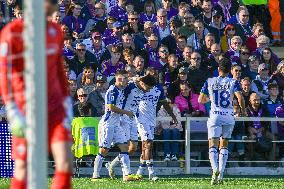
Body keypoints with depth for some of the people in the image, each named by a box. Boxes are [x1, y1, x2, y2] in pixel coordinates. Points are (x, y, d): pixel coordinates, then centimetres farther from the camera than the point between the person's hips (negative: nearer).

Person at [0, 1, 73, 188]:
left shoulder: (55, 31, 8)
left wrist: (67, 103, 17)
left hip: (54, 105, 5)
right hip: (26, 109, -5)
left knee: (66, 163, -10)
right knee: (24, 168, 0)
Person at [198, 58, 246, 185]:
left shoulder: (210, 82, 4)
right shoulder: (233, 82, 2)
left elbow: (201, 100, 7)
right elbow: (240, 97, -12)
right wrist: (243, 111, 4)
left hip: (215, 116, -1)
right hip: (229, 116, 1)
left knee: (213, 146, -5)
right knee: (224, 146, 14)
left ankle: (215, 169, -31)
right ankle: (221, 174, 6)